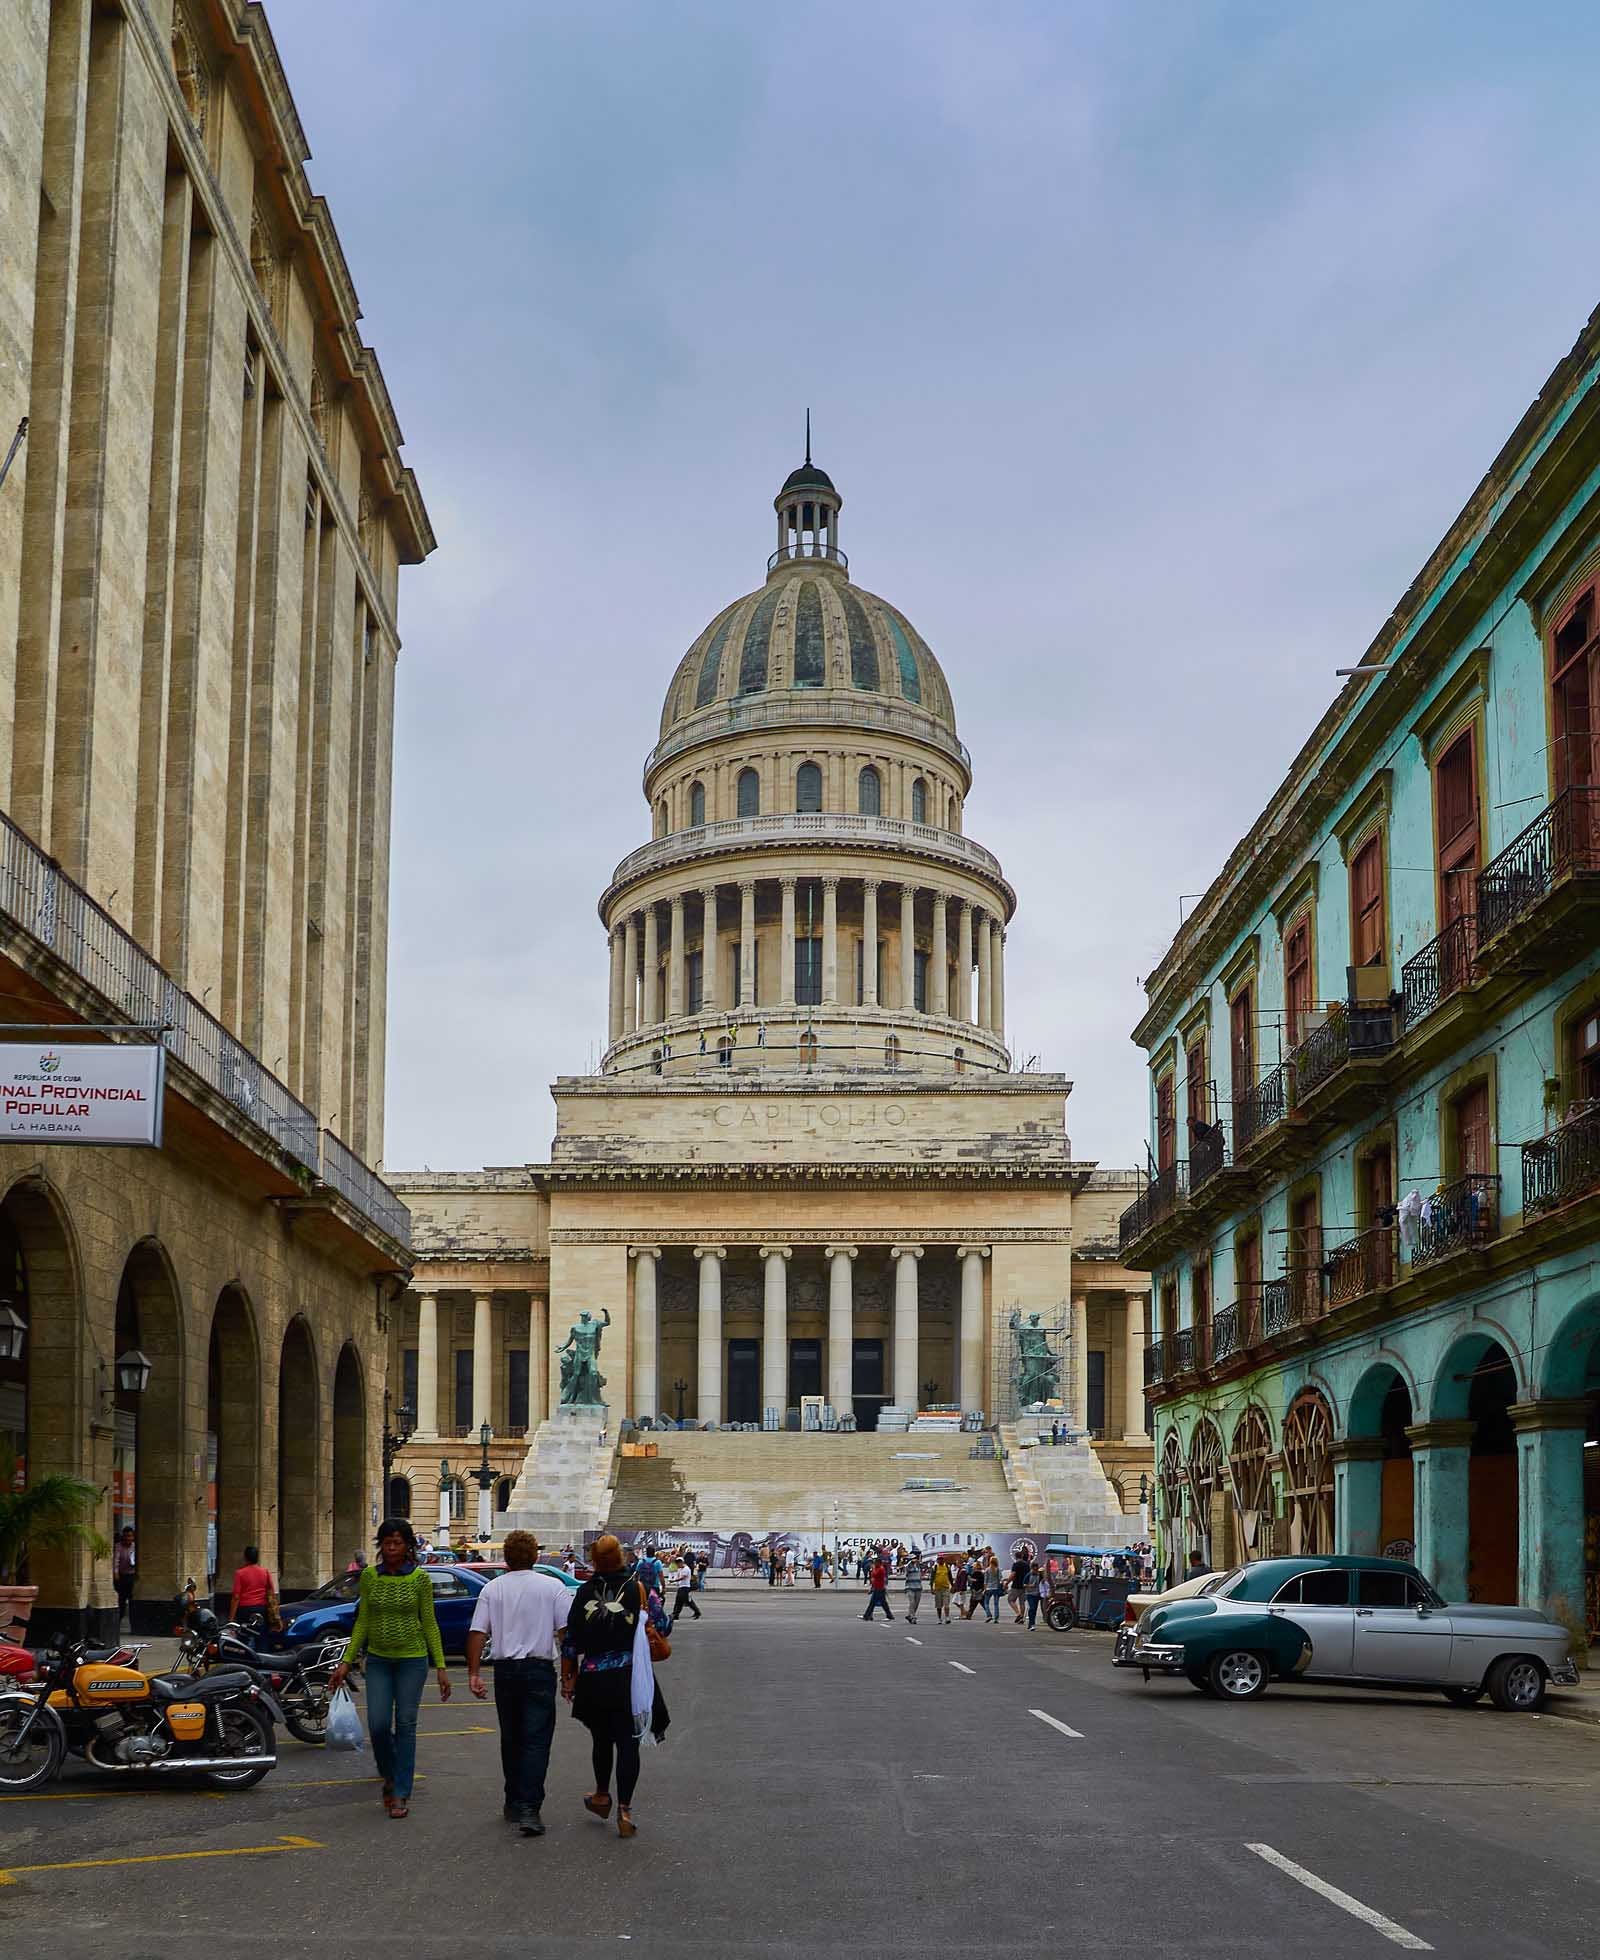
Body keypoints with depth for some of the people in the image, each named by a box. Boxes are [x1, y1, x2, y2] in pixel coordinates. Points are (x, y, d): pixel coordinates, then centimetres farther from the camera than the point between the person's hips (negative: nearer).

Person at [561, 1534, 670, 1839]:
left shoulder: (584, 1593, -3)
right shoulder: (637, 1588, -7)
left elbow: (570, 1641, 0)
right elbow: (662, 1626, -5)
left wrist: (568, 1677, 9)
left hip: (594, 1678, 2)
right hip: (630, 1677, -2)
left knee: (601, 1739, 21)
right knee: (628, 1743, 2)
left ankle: (602, 1795, 38)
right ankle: (624, 1810, -3)